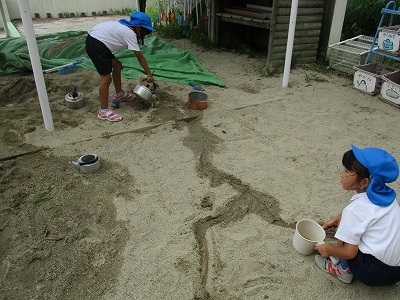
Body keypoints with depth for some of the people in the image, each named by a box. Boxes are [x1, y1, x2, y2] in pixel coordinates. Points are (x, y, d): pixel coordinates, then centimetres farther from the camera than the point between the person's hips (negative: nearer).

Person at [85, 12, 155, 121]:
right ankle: (103, 111, -5)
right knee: (106, 77, -10)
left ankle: (119, 94, 37)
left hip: (95, 40, 11)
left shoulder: (124, 27, 13)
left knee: (117, 66, 20)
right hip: (95, 45, -11)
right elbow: (139, 56, -13)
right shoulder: (130, 33, -13)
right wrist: (149, 74, -9)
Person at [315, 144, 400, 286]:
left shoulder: (355, 209, -22)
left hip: (375, 273, -8)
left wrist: (327, 249, 0)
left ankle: (344, 270, 11)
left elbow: (349, 252, -17)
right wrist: (336, 219, 22)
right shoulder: (384, 193, 1)